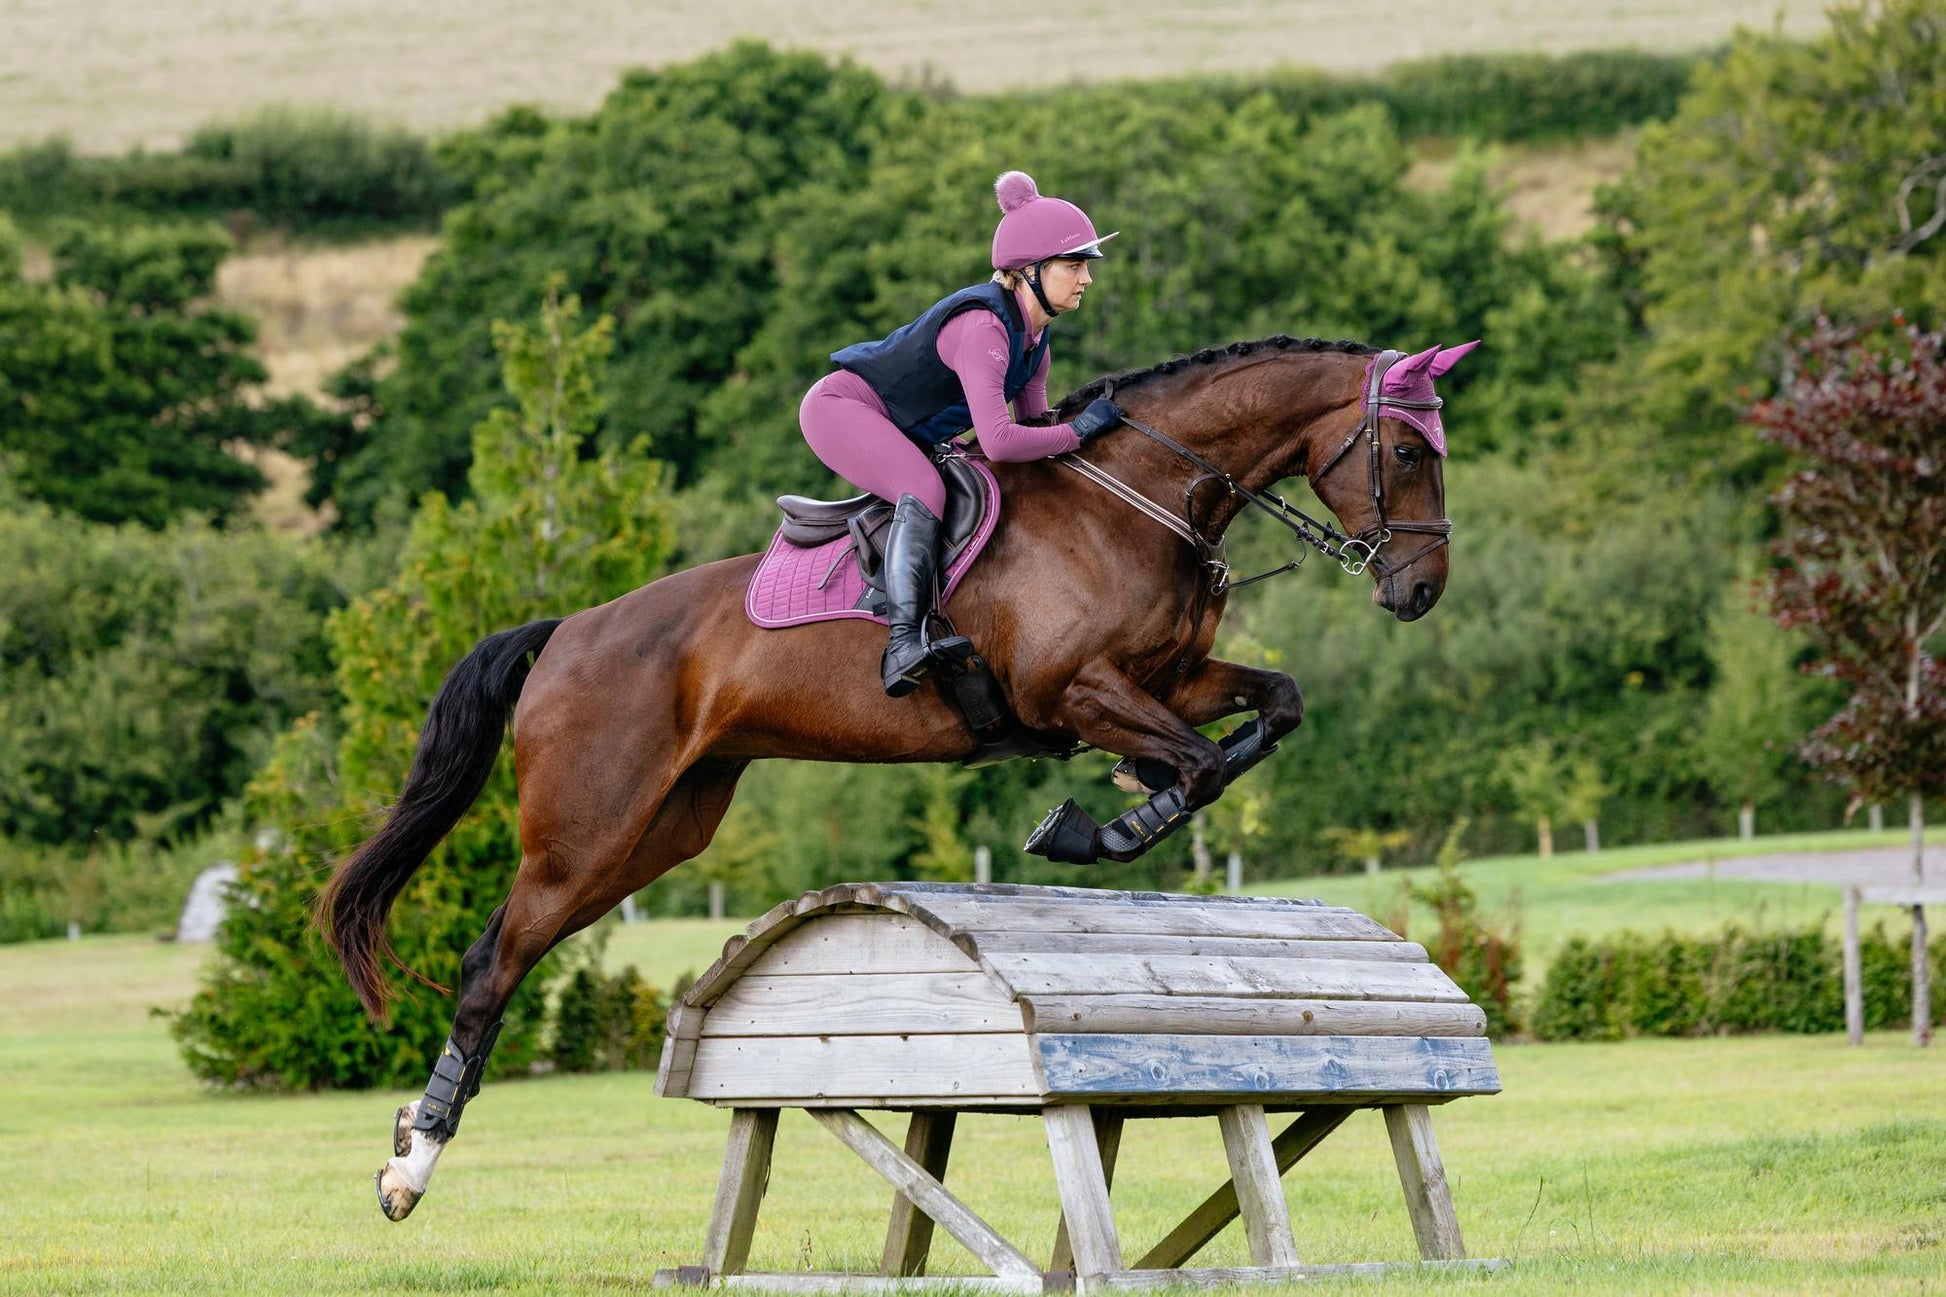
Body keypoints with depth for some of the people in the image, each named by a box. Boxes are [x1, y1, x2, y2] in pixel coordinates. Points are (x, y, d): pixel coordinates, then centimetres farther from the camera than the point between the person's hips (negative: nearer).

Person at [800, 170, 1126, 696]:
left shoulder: (1034, 337, 1)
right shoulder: (984, 327, -30)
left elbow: (1032, 426, 10)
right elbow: (998, 441, -38)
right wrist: (1079, 430, -29)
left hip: (906, 439, 11)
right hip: (842, 406, -11)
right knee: (924, 492, -34)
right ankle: (904, 641, -42)